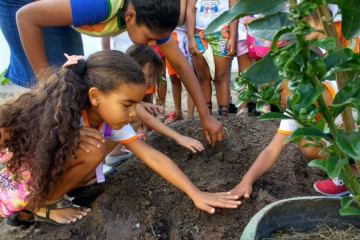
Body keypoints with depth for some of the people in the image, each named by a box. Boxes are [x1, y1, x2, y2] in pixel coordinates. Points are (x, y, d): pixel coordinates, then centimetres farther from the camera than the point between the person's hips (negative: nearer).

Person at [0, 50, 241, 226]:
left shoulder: (111, 121, -13)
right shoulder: (59, 115, -33)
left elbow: (154, 157, -15)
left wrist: (196, 194, -19)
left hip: (45, 174, 8)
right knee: (93, 151, -26)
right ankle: (44, 205, -3)